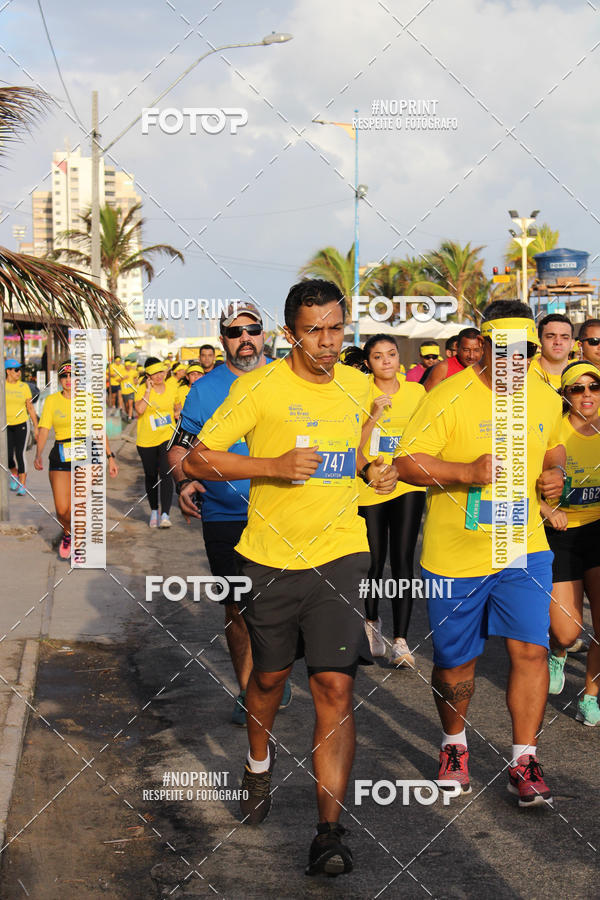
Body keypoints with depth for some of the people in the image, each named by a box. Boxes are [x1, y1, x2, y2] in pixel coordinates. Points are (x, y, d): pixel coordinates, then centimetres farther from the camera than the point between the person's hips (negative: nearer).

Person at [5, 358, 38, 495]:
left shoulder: (24, 386, 3)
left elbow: (30, 408, 7)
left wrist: (36, 427, 5)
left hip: (20, 424, 0)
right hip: (5, 425, 0)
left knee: (20, 454, -8)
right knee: (8, 456, -4)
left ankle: (22, 486, -3)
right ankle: (14, 475, 28)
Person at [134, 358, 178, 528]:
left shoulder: (171, 385, 1)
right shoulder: (142, 389, -8)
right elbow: (139, 409, -26)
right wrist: (148, 390, -22)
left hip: (167, 437, 0)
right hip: (146, 440, 0)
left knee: (166, 474, -15)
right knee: (151, 476, 12)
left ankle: (165, 515, -18)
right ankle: (154, 511, 30)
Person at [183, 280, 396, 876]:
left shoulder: (358, 387, 6)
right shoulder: (259, 387, -9)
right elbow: (197, 460, -10)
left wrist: (372, 470, 3)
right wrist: (274, 465, -22)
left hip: (339, 555, 2)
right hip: (271, 557, -1)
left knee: (335, 686, -9)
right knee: (270, 674, 16)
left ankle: (329, 832, -6)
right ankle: (259, 759, 49)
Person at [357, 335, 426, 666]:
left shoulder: (416, 392, 4)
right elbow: (354, 445, -10)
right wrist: (374, 415, -21)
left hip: (408, 487, 1)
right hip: (369, 487, -1)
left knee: (402, 561, -6)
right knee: (374, 561, 7)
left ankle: (400, 640, -2)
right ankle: (372, 621, 34)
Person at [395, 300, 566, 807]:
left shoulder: (545, 398, 4)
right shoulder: (449, 398, -13)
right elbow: (407, 462, -15)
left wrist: (555, 472, 2)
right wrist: (468, 471, -27)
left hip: (523, 550, 3)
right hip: (455, 553, -3)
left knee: (530, 649, -7)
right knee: (455, 661, 9)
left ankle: (524, 762, 6)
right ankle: (454, 745, 35)